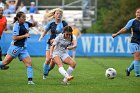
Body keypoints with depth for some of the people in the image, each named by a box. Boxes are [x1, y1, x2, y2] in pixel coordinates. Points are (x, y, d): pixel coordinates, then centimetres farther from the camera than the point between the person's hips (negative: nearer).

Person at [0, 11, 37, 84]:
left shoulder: (26, 24, 9)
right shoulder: (17, 26, -13)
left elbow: (34, 24, 25)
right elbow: (14, 37, -18)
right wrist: (25, 35, -14)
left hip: (23, 48, 7)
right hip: (16, 47, -7)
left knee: (29, 63, -6)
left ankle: (30, 80, -9)